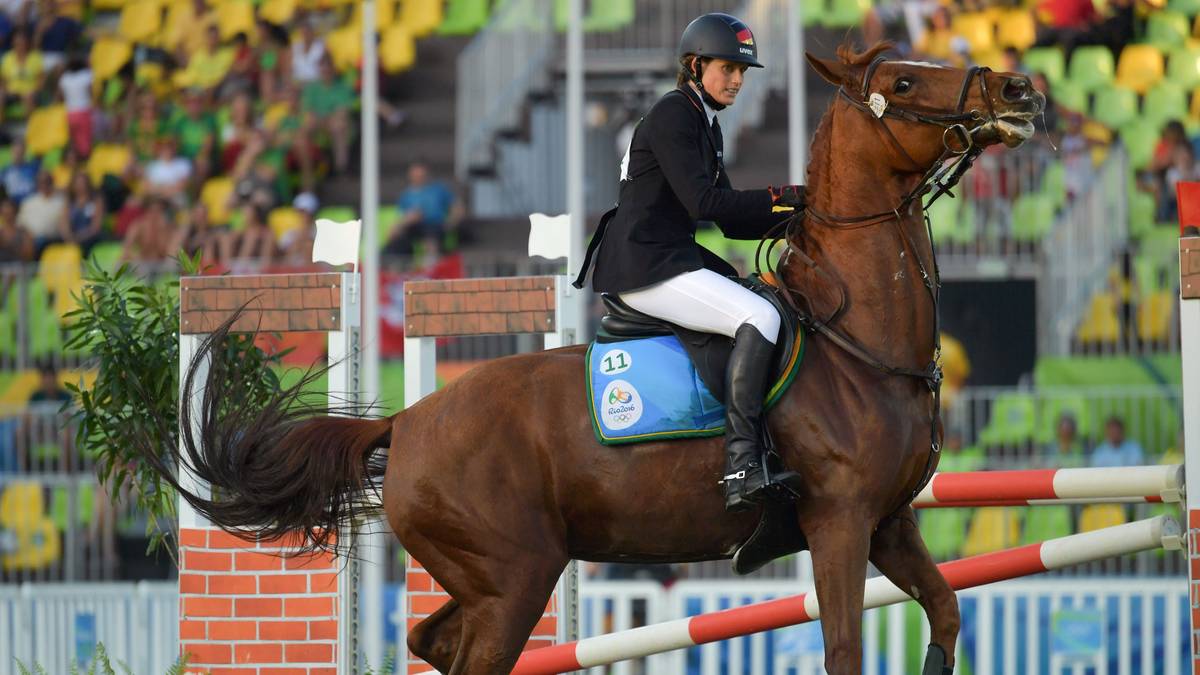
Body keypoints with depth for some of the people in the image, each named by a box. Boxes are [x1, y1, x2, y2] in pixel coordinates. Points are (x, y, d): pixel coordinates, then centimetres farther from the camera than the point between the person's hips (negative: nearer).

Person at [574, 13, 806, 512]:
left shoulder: (706, 124, 19)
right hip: (645, 268, -11)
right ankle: (742, 467, -33)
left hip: (676, 260, 11)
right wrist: (781, 198, -18)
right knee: (759, 317, -26)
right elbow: (703, 203, -21)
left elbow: (731, 222, 20)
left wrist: (794, 219, 7)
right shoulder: (672, 116, -11)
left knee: (773, 305, 17)